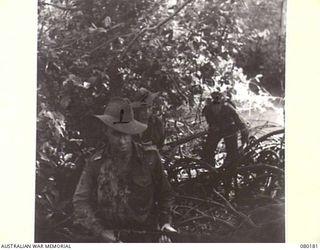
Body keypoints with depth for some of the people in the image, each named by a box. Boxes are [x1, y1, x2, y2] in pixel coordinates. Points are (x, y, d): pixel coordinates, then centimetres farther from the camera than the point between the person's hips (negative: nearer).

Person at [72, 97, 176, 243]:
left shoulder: (149, 157, 1)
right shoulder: (96, 163, -1)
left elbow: (164, 194, 12)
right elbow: (81, 201, -3)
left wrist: (165, 222, 0)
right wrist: (101, 233, -13)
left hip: (147, 236, 0)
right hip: (110, 237, 0)